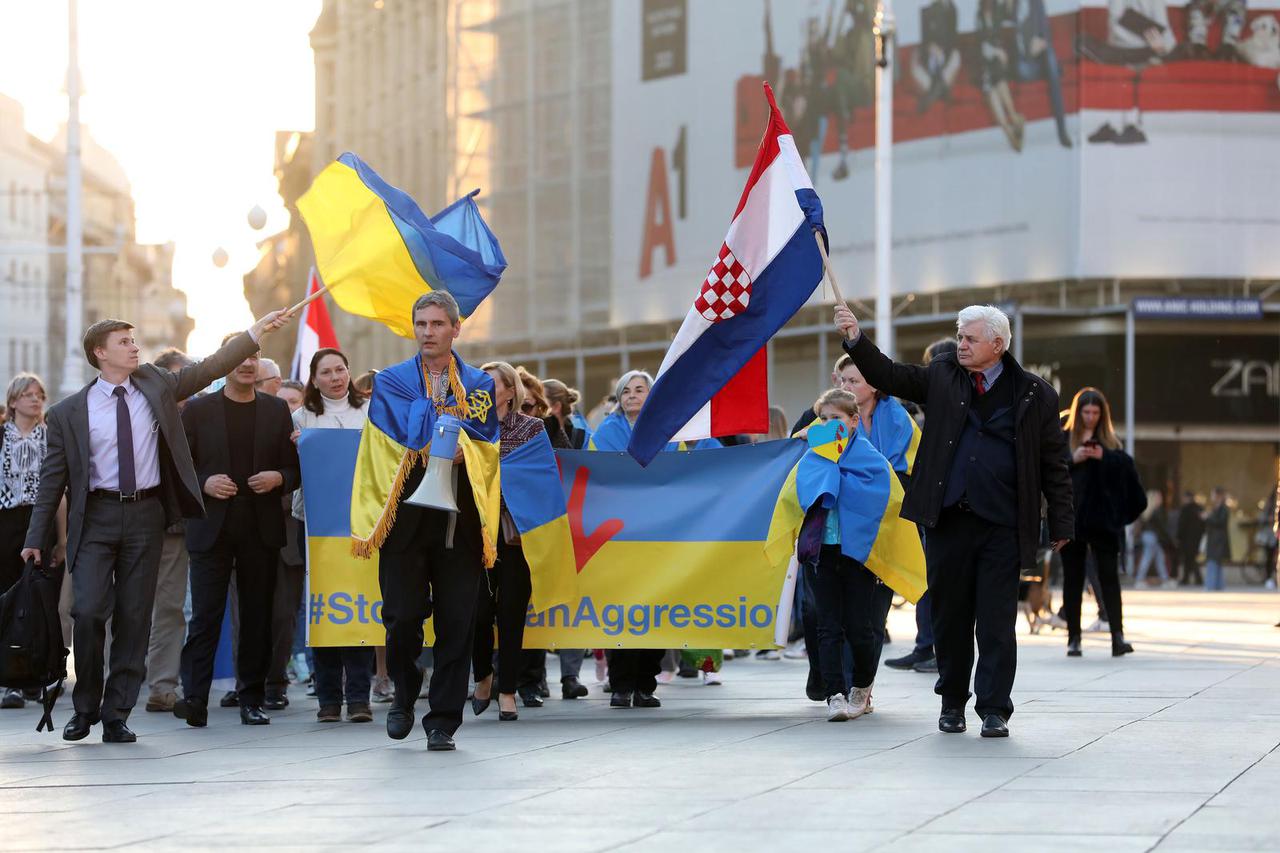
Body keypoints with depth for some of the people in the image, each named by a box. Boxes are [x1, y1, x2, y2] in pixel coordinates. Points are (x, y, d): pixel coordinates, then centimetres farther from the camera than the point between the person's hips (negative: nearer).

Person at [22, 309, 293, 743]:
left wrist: (258, 331, 0)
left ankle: (117, 715, 9)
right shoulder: (69, 413, 0)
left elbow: (211, 367, 8)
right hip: (96, 516, -2)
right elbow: (53, 477, 3)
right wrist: (35, 538, 1)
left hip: (146, 515, 2)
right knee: (89, 612, -11)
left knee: (135, 616, 2)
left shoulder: (155, 386, 7)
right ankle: (85, 708, 7)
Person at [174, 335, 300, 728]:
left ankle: (252, 699, 11)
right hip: (212, 527, -2)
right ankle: (194, 698, -13)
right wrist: (203, 483, -12)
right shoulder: (198, 409, 5)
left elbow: (295, 467, 13)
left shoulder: (277, 410, 11)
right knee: (205, 614, -8)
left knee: (257, 617, 5)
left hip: (261, 529, 2)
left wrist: (278, 479, -8)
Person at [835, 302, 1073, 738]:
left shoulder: (1035, 394, 3)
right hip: (947, 521, 3)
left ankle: (994, 709, 2)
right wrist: (855, 337, -10)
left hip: (1002, 526, -2)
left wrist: (1061, 523, 3)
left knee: (996, 621, -3)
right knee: (949, 616, 9)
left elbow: (1054, 464, 5)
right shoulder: (941, 378, 10)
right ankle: (952, 702, 22)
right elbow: (887, 375, 5)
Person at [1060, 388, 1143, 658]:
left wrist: (1104, 456, -17)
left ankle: (1118, 636, -12)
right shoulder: (1063, 438, 9)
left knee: (1109, 574, -7)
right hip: (1071, 517, 0)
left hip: (1103, 518, 0)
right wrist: (1072, 459, -15)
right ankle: (1073, 638, 7)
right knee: (1072, 577, 3)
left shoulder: (1109, 441, 12)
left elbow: (1127, 466, -2)